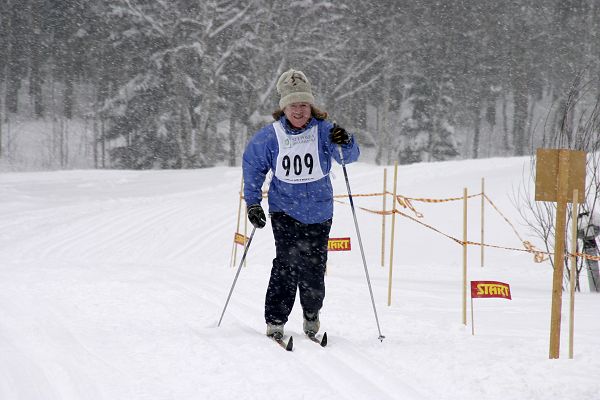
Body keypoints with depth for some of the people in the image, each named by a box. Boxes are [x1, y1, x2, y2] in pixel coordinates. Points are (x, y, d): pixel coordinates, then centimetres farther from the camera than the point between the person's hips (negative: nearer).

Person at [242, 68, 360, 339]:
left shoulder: (324, 131, -7)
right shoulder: (270, 136, -6)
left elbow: (349, 156, -18)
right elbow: (252, 165, 9)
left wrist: (346, 144, -42)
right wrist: (252, 203, 7)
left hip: (319, 212, 1)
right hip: (284, 210, -1)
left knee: (313, 267, 3)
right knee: (288, 260, -18)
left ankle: (311, 315, 29)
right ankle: (275, 321, -11)